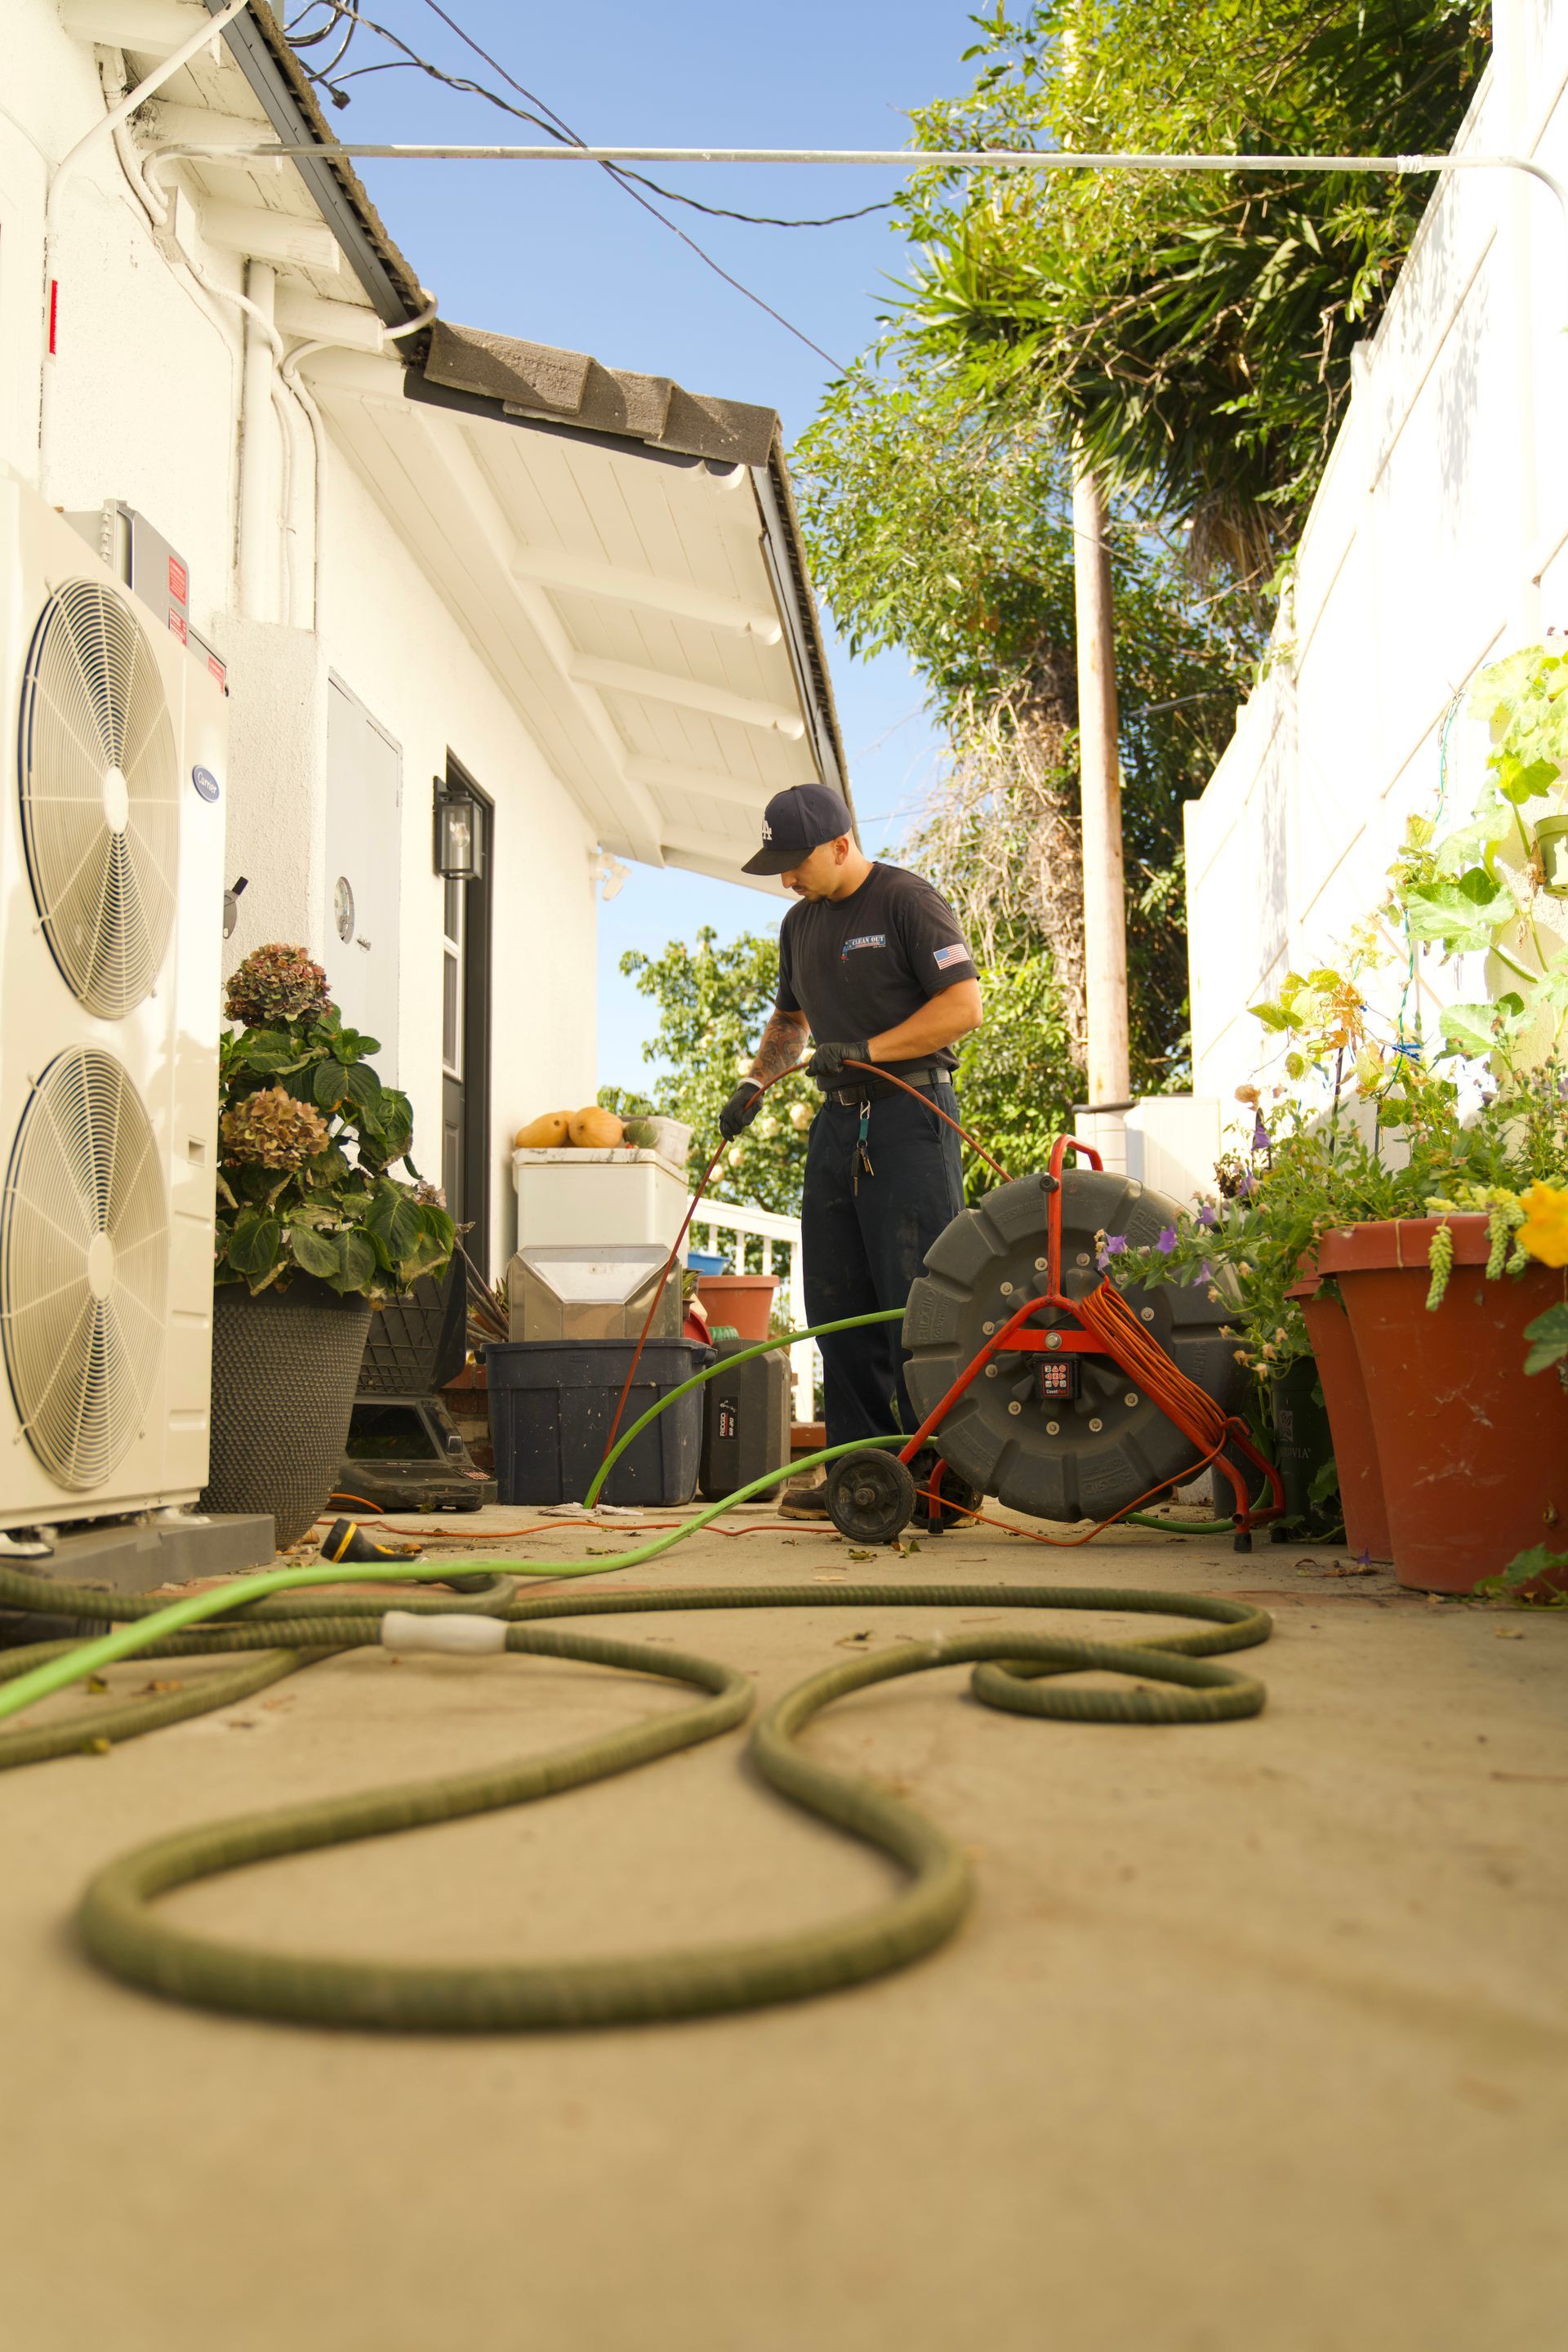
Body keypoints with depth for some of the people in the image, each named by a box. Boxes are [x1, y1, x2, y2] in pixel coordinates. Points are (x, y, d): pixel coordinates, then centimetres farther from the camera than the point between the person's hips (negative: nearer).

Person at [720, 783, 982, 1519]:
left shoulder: (908, 900, -5)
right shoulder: (800, 922, 18)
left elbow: (964, 1004, -13)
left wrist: (866, 1050, -16)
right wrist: (754, 1082, 12)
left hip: (910, 1113, -8)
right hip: (838, 1120, 8)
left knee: (917, 1300, -9)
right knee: (839, 1304, 6)